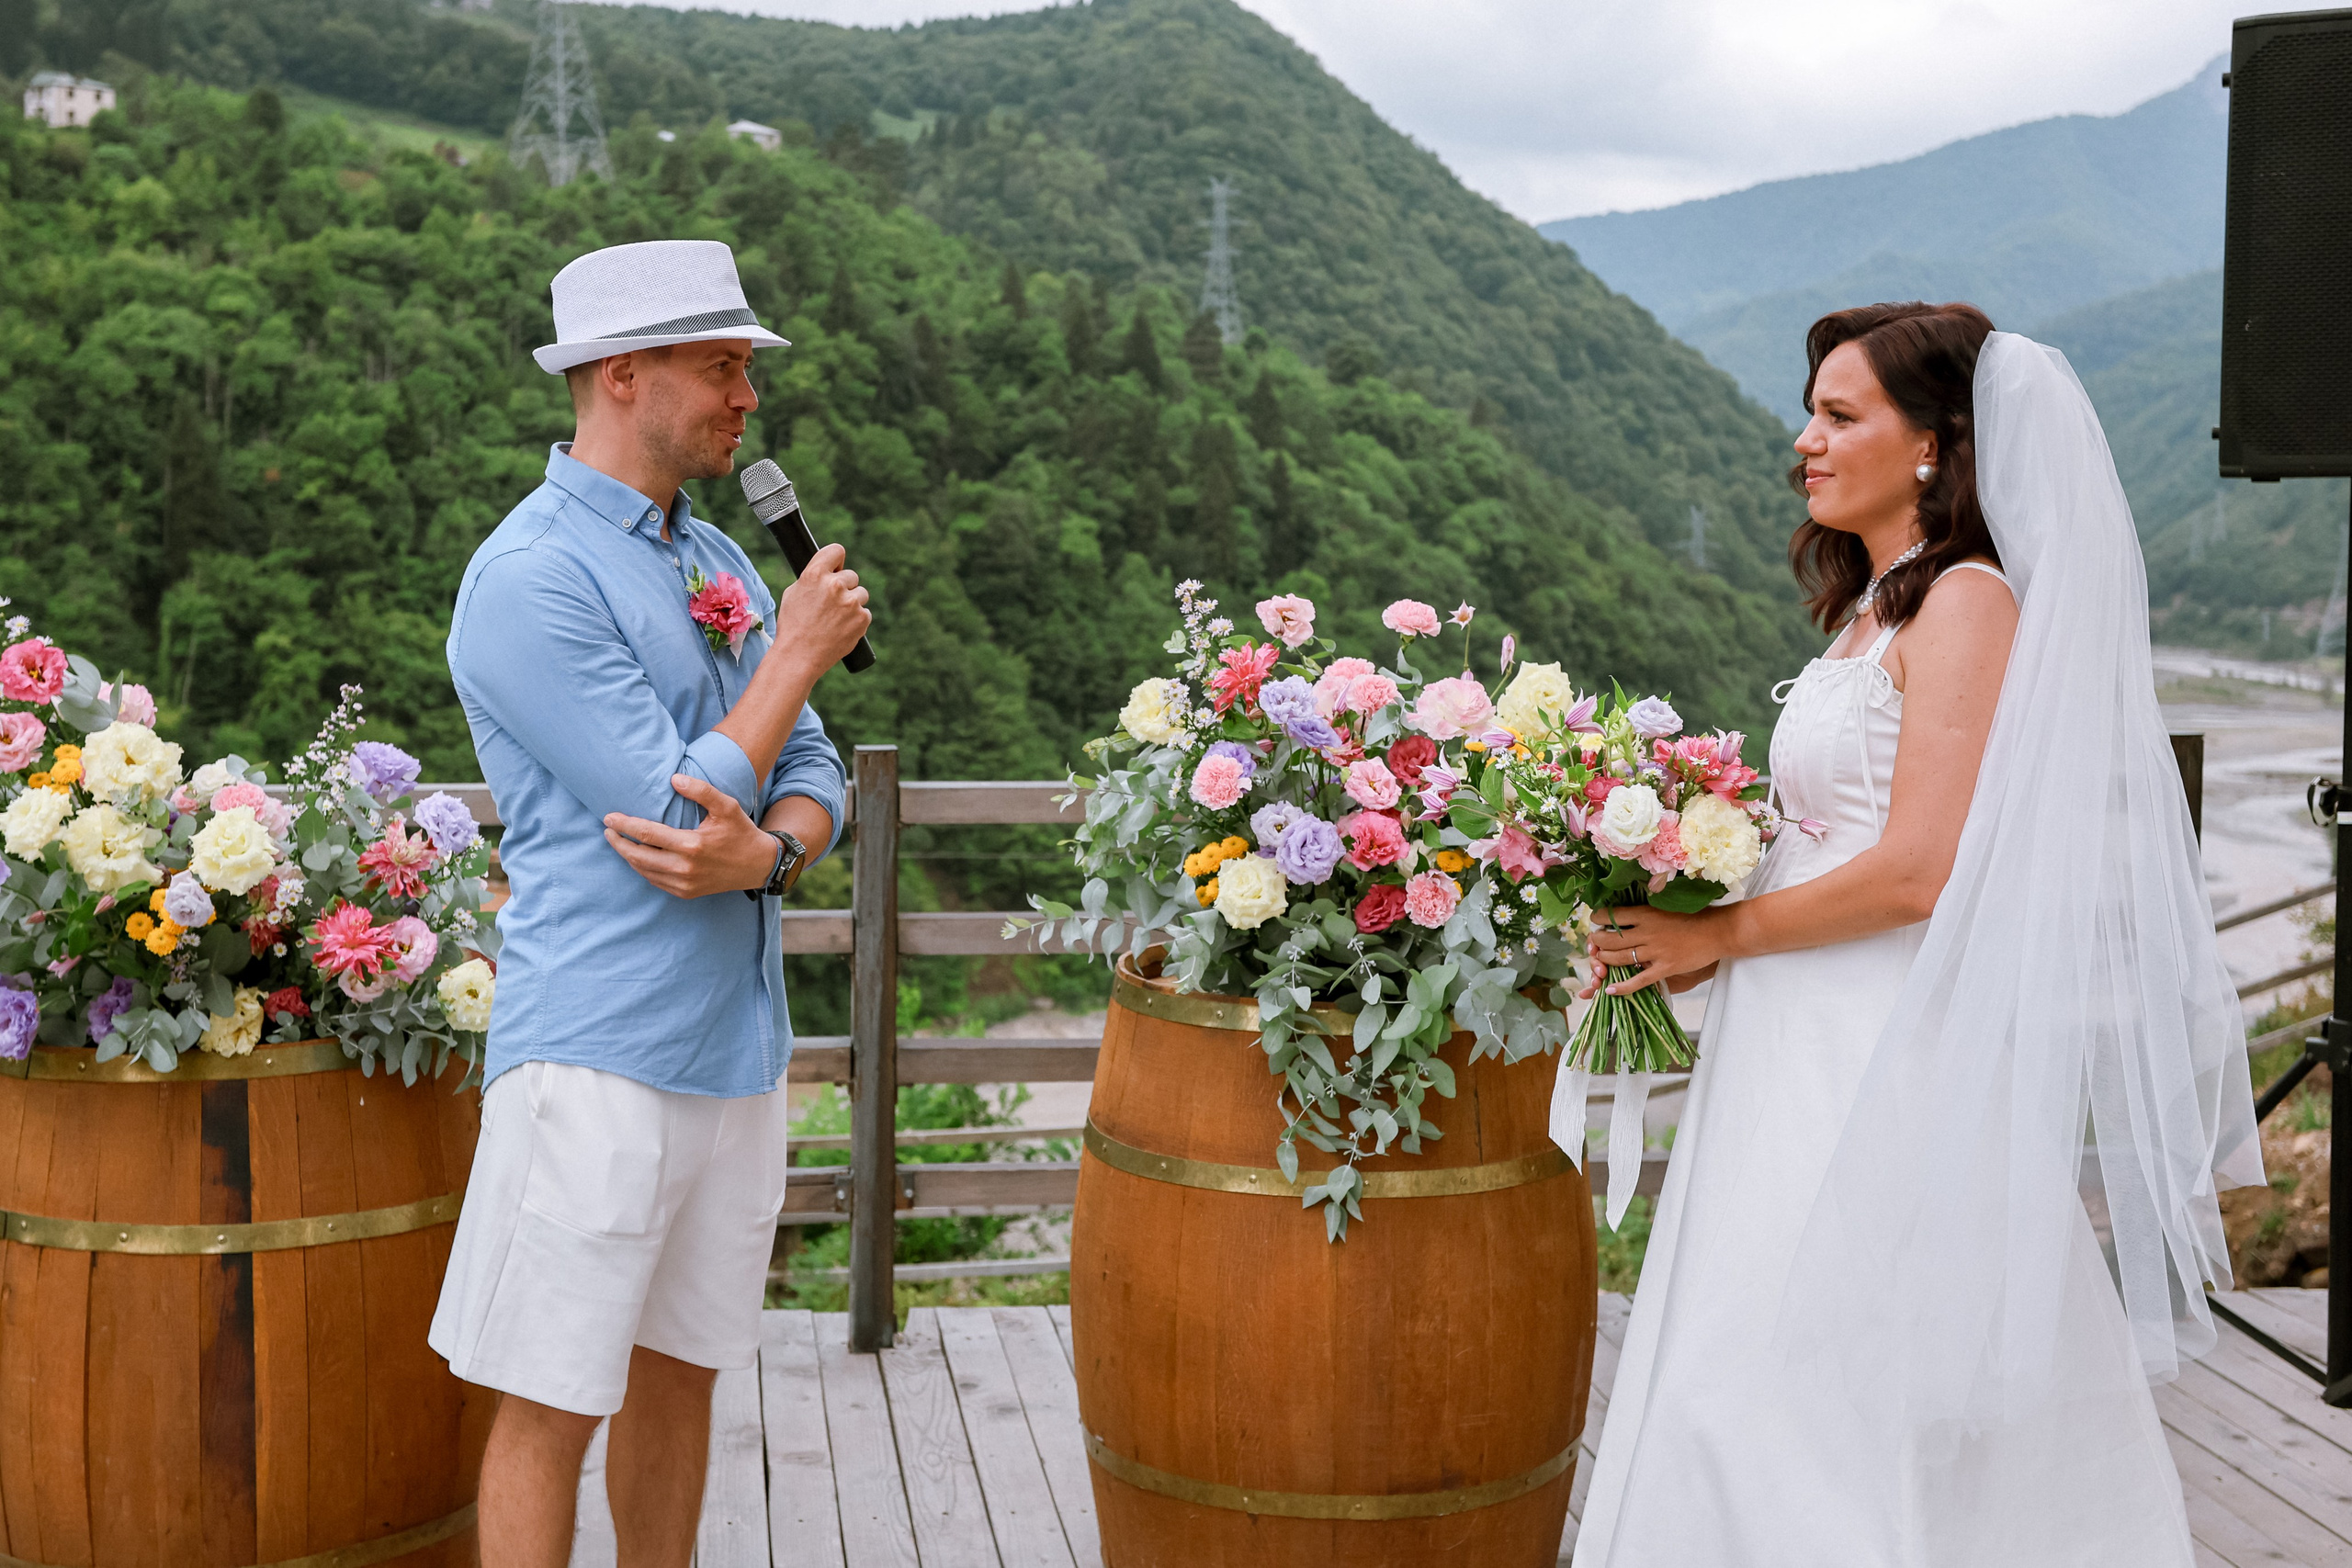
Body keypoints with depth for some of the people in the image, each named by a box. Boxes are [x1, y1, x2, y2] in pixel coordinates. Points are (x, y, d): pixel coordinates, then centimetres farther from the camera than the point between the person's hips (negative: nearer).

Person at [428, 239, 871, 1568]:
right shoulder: (529, 580, -13)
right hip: (602, 1048, -7)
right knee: (554, 1402, 1)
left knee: (681, 1373, 16)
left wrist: (765, 852, -13)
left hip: (739, 1043, 8)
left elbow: (818, 783, 10)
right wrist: (799, 654, -7)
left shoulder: (723, 562, 13)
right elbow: (678, 807, -18)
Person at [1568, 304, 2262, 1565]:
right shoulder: (1869, 611, 15)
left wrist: (1718, 937, -11)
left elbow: (1917, 873, -20)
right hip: (1822, 1057, 9)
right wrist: (1683, 922, 8)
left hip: (1898, 1063, -9)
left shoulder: (1967, 602, -12)